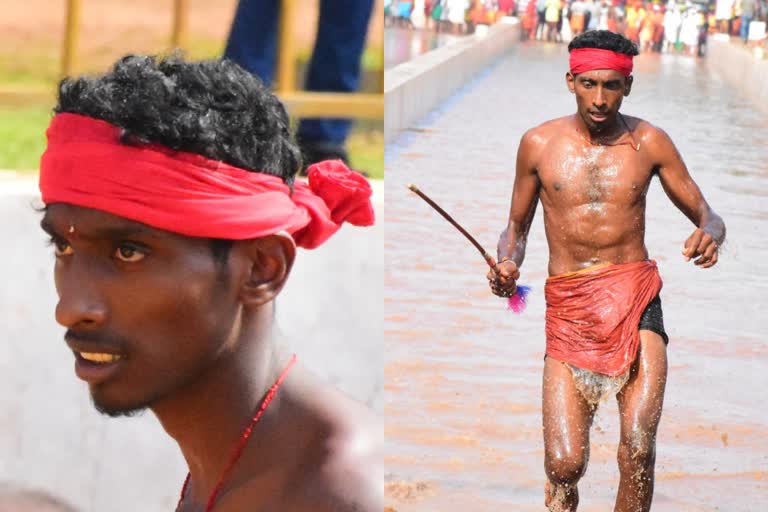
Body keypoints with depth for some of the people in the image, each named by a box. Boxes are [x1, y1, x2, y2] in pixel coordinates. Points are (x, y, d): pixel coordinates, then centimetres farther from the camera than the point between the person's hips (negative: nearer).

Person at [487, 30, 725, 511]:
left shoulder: (649, 142, 4)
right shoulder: (540, 143, 5)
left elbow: (708, 215, 9)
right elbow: (517, 227, 16)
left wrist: (709, 236, -15)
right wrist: (508, 265, -7)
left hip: (635, 297, 0)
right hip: (568, 309, 0)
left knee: (639, 450, -17)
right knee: (565, 466, -10)